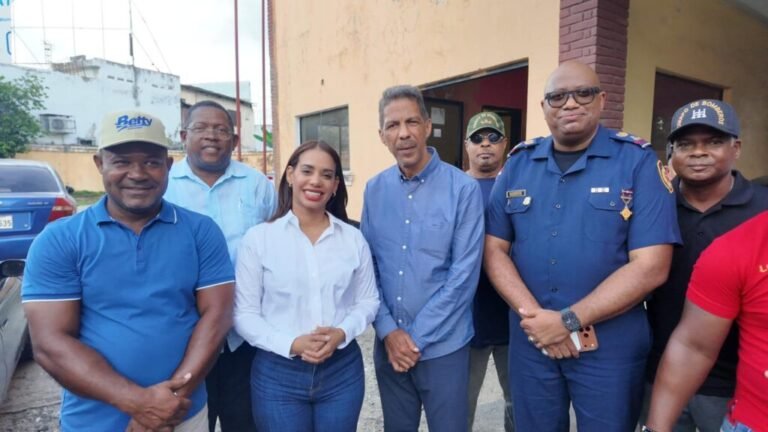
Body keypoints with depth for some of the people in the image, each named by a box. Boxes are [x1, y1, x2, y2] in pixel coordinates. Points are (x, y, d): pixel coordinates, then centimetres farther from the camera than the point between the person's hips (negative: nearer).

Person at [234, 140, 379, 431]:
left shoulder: (353, 238, 1)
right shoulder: (258, 238, -6)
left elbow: (367, 301, 5)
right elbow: (243, 313, -5)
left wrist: (342, 333, -13)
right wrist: (291, 343, -18)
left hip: (343, 369, 2)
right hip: (278, 373, -2)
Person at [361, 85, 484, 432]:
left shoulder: (463, 189, -13)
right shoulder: (374, 190, 0)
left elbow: (464, 274, -14)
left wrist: (417, 337, -12)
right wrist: (388, 330, -7)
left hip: (443, 346, -3)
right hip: (388, 344, 4)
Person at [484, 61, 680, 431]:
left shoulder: (638, 160, -8)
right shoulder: (518, 163, 2)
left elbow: (650, 267, -13)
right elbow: (494, 250, 0)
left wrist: (568, 321, -16)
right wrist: (534, 316, -13)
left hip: (610, 345, -2)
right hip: (530, 340, 3)